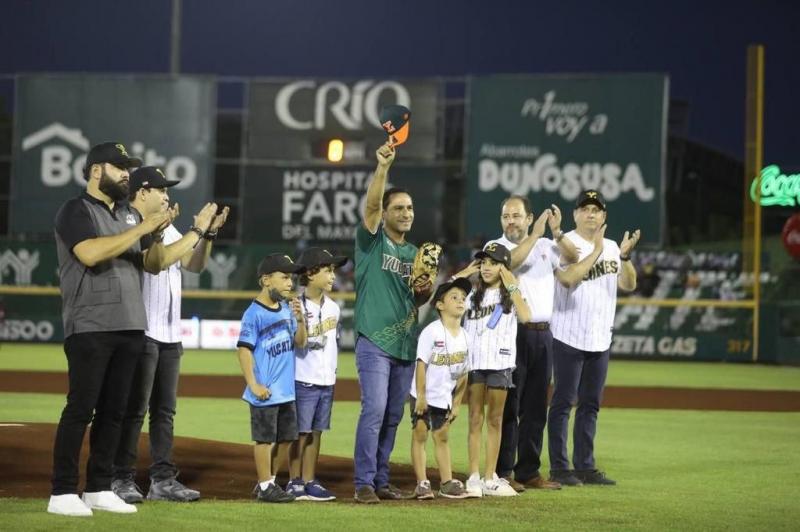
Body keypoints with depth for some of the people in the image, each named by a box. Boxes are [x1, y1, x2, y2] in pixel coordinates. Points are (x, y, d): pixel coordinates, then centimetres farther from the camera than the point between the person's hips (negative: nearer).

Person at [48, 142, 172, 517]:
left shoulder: (129, 215, 19)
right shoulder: (76, 211, -5)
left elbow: (152, 264, 18)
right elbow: (90, 253, -22)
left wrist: (158, 234, -1)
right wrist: (141, 229, -19)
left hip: (130, 327, 7)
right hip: (90, 328, -7)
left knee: (114, 411, 7)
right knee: (81, 409, -9)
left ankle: (99, 489, 13)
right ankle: (62, 494, -7)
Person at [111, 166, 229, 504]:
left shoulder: (167, 230, 18)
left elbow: (195, 264, 18)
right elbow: (160, 259, -23)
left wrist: (210, 233, 3)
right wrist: (197, 229, -18)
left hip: (170, 334, 9)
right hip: (141, 332, -9)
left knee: (164, 409, 9)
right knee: (134, 408, -6)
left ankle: (162, 480, 12)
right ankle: (121, 480, -2)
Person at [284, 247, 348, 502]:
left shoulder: (333, 307, 11)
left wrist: (333, 371, 15)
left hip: (327, 382, 6)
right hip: (303, 381, -6)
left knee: (316, 432, 10)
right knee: (300, 433, -1)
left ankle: (309, 481, 15)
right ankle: (295, 482, 6)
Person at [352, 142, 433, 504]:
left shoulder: (414, 253, 17)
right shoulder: (372, 240, 0)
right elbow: (370, 204, -18)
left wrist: (425, 291, 0)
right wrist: (382, 167, -31)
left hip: (405, 343, 6)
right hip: (374, 341, -6)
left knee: (393, 417, 9)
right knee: (374, 410, -14)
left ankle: (381, 481, 16)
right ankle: (363, 483, -11)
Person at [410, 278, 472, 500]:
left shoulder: (464, 336, 0)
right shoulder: (431, 332, -17)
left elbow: (463, 373, 6)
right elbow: (421, 364, -18)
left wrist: (457, 403, 8)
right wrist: (421, 396, -19)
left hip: (444, 398, 6)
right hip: (423, 395, -5)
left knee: (442, 436, 13)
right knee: (420, 434, -2)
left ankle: (447, 482, 18)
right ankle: (422, 483, 2)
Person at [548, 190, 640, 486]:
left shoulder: (612, 248, 13)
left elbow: (628, 285, 4)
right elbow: (568, 278, -22)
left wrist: (625, 256, -12)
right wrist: (596, 251, -21)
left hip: (600, 340, 6)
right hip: (570, 338, -6)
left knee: (591, 404, 10)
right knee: (563, 402, -3)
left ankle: (585, 466, 16)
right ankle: (558, 468, 0)